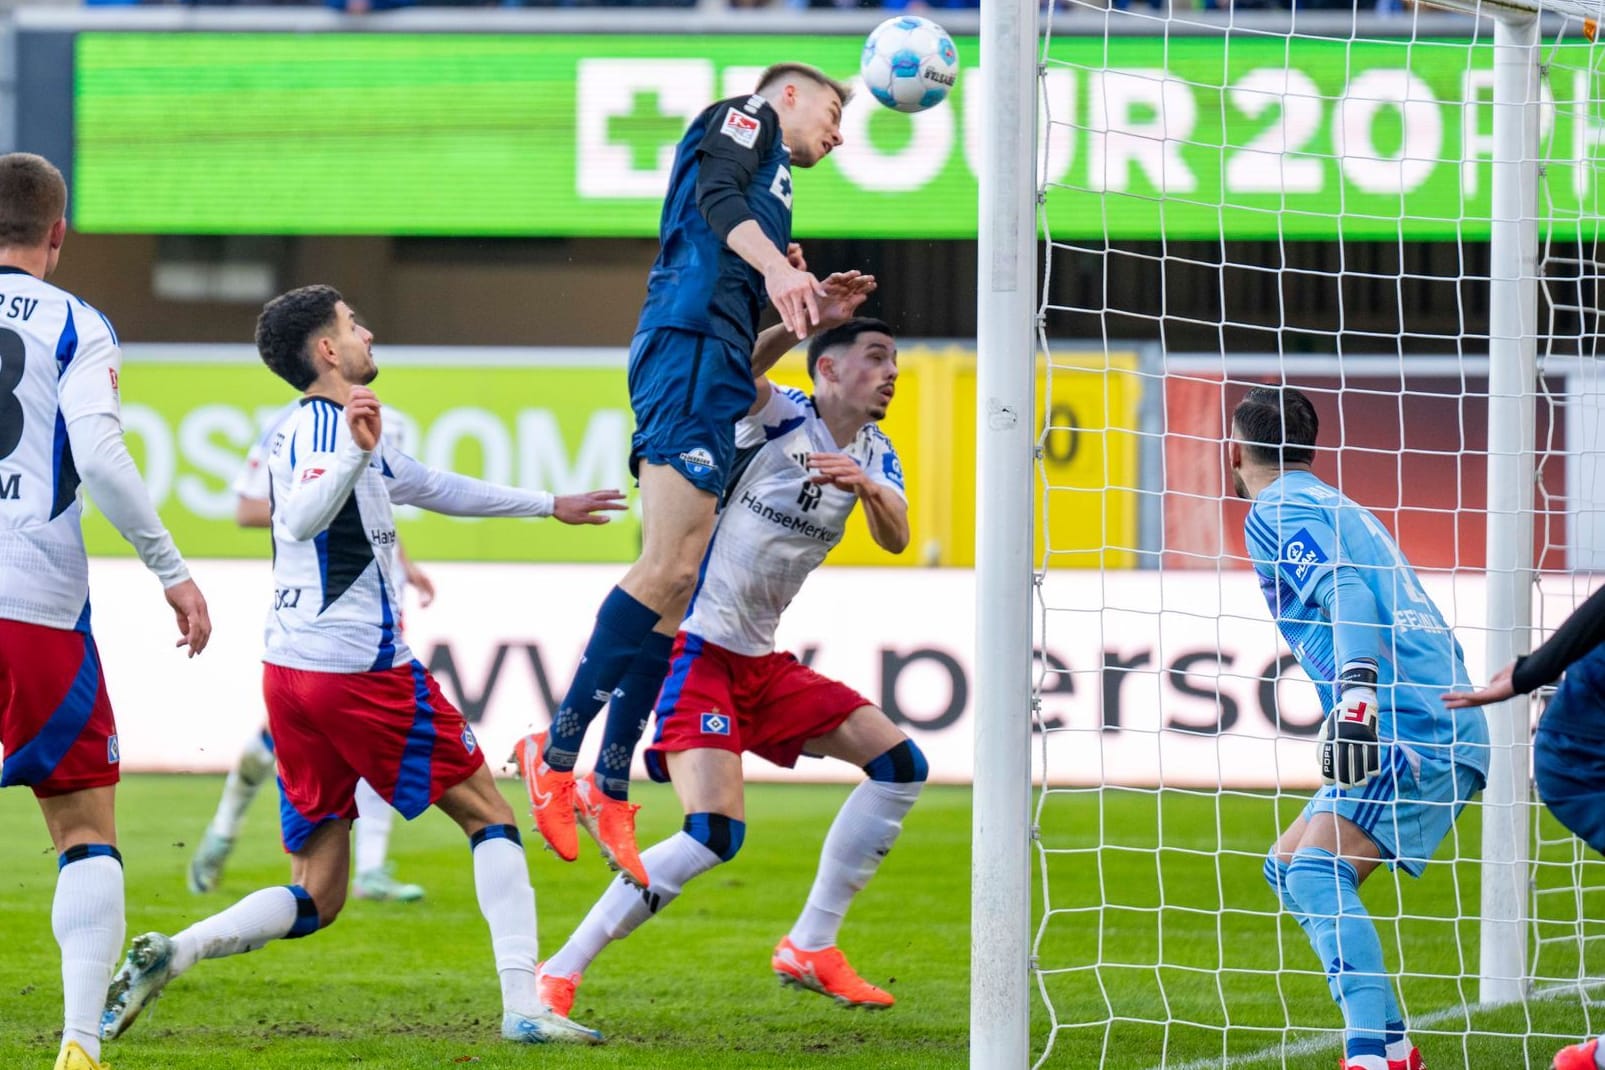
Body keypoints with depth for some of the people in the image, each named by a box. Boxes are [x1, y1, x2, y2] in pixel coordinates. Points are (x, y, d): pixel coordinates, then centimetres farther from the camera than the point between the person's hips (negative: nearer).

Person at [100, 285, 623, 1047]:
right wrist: (355, 456, -44)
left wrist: (549, 506, 44)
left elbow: (439, 488, 35)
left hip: (291, 672, 9)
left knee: (315, 901, 5)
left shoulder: (339, 431, 22)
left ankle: (169, 954, -15)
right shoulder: (324, 427, -9)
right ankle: (523, 1006, -4)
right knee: (488, 813, 4)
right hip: (361, 669, -9)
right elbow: (301, 517, -28)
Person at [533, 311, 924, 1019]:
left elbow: (896, 539, -6)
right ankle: (559, 974, -13)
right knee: (715, 834, -22)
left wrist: (869, 488, -26)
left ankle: (810, 948, 11)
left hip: (759, 661, 8)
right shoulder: (778, 417, -9)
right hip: (692, 649, -8)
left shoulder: (872, 455, 10)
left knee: (900, 766, 4)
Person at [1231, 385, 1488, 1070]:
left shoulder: (1276, 511, -3)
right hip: (1444, 733, 10)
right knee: (1289, 867, 14)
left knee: (1317, 871, -22)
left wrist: (1358, 690, -31)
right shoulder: (1333, 507, 26)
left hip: (1413, 731, -10)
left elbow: (1347, 594, -19)